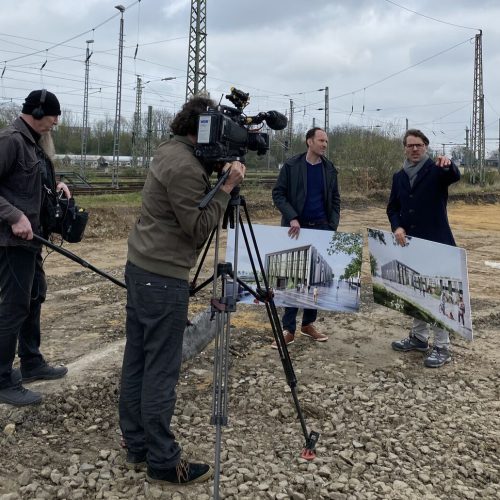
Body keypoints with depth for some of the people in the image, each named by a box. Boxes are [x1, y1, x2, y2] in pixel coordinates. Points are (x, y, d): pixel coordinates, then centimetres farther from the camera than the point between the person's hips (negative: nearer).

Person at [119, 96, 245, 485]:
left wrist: (215, 176, 6)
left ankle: (137, 444, 26)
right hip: (163, 277, -10)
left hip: (141, 268, 10)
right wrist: (228, 186, -12)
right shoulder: (184, 166, -19)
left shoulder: (170, 151, 10)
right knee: (161, 370, -1)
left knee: (137, 360, 14)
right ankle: (163, 461, 10)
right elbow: (199, 227, -17)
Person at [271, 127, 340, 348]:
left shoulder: (330, 169, 7)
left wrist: (333, 226, -1)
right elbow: (278, 193, -5)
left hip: (322, 229, 3)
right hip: (297, 228, -3)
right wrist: (292, 218, -17)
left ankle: (308, 323, 19)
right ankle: (288, 329, 4)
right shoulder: (291, 165, -3)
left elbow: (335, 199, 10)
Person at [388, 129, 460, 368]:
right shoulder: (399, 176, 10)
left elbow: (455, 176, -26)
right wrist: (397, 227, -7)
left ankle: (442, 348, 4)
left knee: (437, 294, -3)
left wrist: (448, 165, -49)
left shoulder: (436, 169, -5)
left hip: (435, 242, -6)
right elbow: (393, 207, 12)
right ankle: (419, 337, 29)